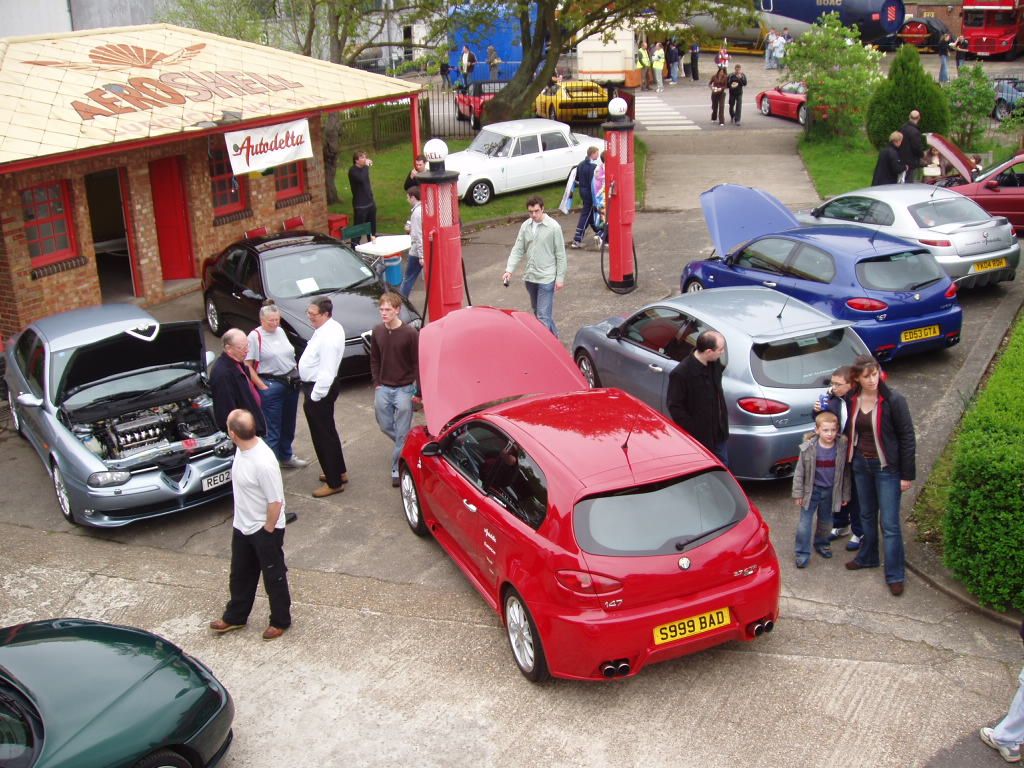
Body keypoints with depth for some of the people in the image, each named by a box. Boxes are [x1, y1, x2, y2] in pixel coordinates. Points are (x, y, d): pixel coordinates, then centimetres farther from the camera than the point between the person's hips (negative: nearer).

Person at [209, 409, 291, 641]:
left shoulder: (263, 463, -34)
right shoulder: (242, 448, -7)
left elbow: (276, 502, -25)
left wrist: (268, 530, -14)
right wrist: (240, 519, 16)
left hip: (264, 530, -8)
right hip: (242, 526, 8)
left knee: (273, 576, 14)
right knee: (240, 575, 24)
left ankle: (280, 621, 33)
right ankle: (235, 616, 44)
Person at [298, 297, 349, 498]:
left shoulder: (328, 337, -27)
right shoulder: (330, 327, 5)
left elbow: (326, 372, -28)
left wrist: (314, 396, -20)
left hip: (319, 389, -10)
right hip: (317, 386, 10)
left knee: (322, 435, 1)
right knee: (328, 431, 21)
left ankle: (334, 482, 11)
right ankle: (339, 472, 35)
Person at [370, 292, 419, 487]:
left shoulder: (410, 333, -13)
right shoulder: (377, 331, 1)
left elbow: (417, 363, -8)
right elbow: (374, 360, 12)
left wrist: (416, 390, -10)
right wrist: (376, 383, 5)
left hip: (404, 389, -5)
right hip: (383, 388, 5)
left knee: (402, 432, -1)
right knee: (385, 426, 14)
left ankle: (397, 469, 9)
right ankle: (407, 448, 39)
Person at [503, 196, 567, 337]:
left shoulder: (553, 227, -11)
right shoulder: (525, 226, 3)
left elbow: (560, 254, -7)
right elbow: (517, 250, 5)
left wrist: (560, 277, -9)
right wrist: (509, 269, -8)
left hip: (546, 278, -6)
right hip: (529, 277, 6)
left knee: (543, 315, -10)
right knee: (536, 311, 19)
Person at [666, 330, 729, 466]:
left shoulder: (715, 363, -7)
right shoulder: (680, 374, -28)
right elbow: (674, 407, -19)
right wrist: (692, 431, -17)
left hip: (719, 433, 6)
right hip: (698, 437, -6)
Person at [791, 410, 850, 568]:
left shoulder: (842, 447, -11)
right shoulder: (808, 448, -17)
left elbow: (845, 473, 0)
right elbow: (799, 471, -7)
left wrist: (845, 495, 5)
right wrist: (798, 493, -6)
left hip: (830, 491, 2)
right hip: (811, 490, -2)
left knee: (826, 522, 19)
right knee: (804, 523, -2)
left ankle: (821, 544, 44)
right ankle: (802, 553, 10)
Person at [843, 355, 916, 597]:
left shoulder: (893, 400, -18)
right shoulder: (851, 399, -3)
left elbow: (907, 438, -13)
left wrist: (907, 475, -11)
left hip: (887, 467, -5)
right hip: (861, 463, 5)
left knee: (889, 523, -1)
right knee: (867, 514, 20)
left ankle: (895, 575, 10)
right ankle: (867, 557, 39)